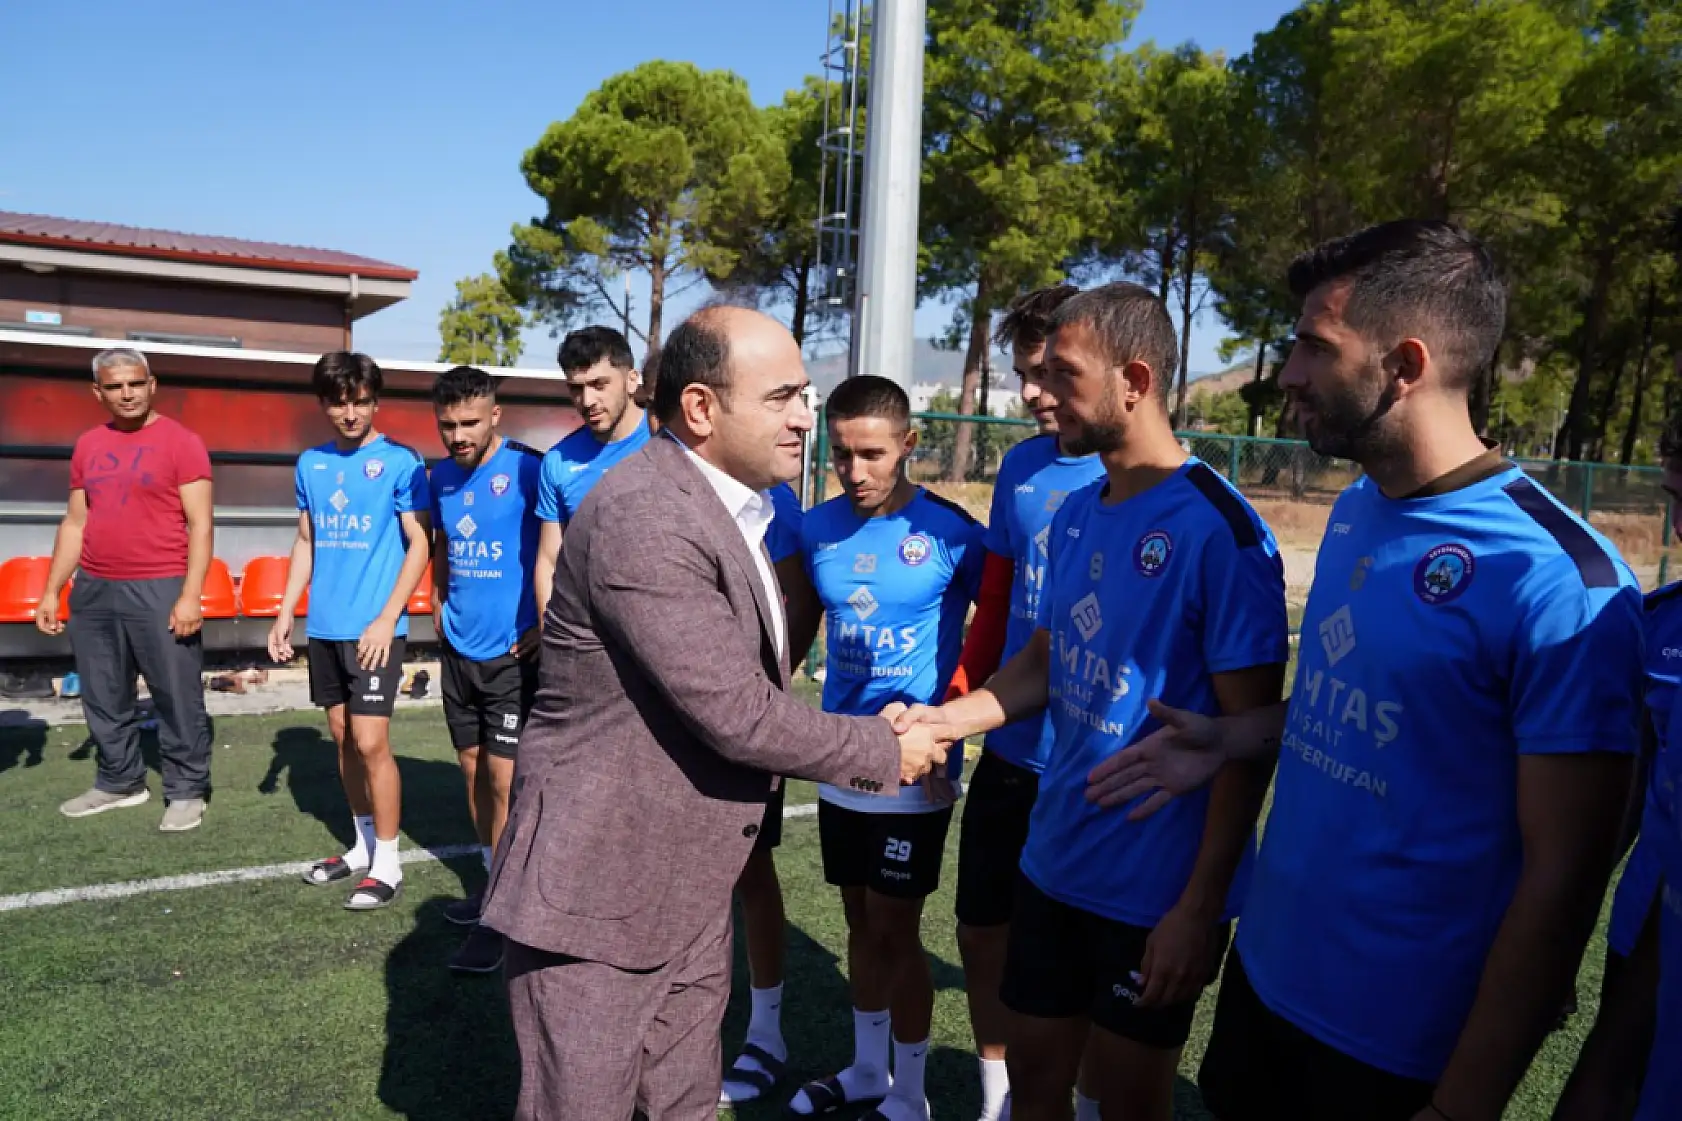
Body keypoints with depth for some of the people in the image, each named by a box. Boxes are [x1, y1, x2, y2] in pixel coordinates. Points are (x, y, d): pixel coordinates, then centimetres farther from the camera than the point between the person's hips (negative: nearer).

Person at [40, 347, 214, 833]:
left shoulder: (180, 442, -5)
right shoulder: (88, 445, 12)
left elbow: (200, 524, -9)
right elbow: (75, 524, 17)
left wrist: (190, 594, -17)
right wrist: (51, 590, 13)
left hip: (160, 590, -6)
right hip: (93, 591, 6)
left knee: (177, 697, 0)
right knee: (103, 698, 14)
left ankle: (186, 791, 10)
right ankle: (119, 782, 29)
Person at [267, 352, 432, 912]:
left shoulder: (400, 461, -7)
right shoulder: (310, 463, 10)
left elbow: (420, 545, -9)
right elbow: (306, 543, 17)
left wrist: (387, 619, -15)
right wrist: (286, 612, 11)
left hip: (374, 627, -6)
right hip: (324, 626, 6)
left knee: (370, 741, -6)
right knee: (342, 736, 12)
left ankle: (387, 863, 7)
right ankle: (363, 844, 27)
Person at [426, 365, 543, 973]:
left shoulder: (528, 468, -13)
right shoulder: (442, 475, 7)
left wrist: (548, 624, -15)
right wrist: (443, 607, 13)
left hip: (513, 651, -6)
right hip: (459, 648, 7)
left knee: (504, 775, -4)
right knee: (473, 768, 15)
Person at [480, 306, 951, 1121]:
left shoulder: (731, 504, 7)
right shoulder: (643, 516, -25)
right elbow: (737, 715, -24)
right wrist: (885, 752, -11)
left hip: (687, 891, 9)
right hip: (596, 888, -8)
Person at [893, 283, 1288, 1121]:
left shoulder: (1219, 532, -19)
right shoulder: (1075, 515, 3)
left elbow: (1250, 734, -18)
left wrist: (1200, 905, -18)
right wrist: (943, 719, -2)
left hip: (1157, 890, -6)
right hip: (1054, 863, 6)